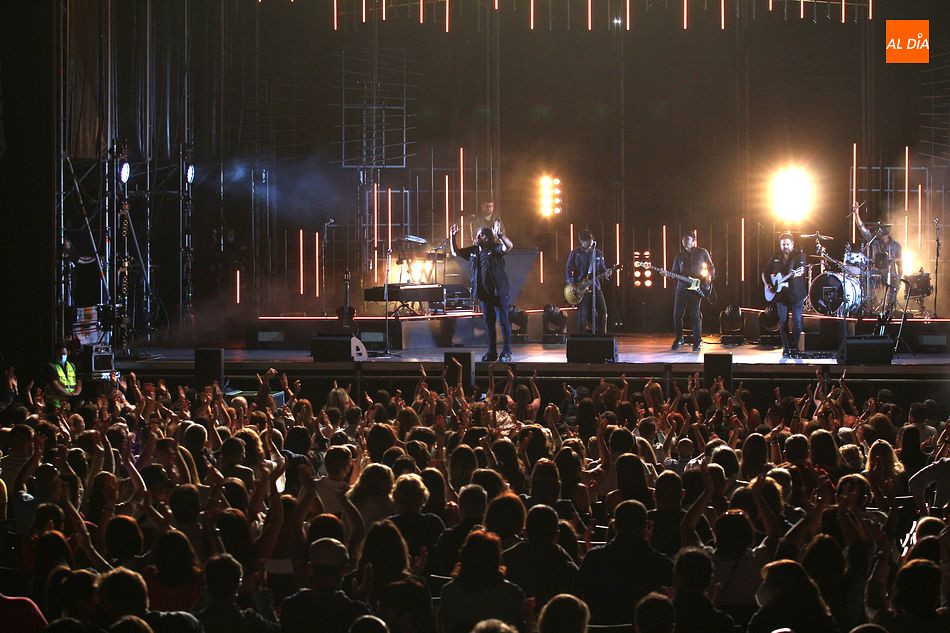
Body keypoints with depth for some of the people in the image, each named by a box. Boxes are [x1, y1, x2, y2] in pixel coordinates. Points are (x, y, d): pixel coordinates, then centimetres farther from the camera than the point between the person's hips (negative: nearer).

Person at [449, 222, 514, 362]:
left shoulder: (494, 249, -8)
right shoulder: (473, 251, 10)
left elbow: (509, 246, -25)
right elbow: (455, 252, 16)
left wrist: (500, 235, -43)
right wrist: (453, 237, 1)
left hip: (499, 291, -6)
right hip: (484, 293, 7)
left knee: (503, 321, -3)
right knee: (488, 323, 11)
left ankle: (506, 353, 1)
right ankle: (492, 353, 18)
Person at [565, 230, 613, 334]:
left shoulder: (598, 253, 10)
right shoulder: (575, 253, 1)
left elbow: (602, 268, 14)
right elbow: (569, 270, 0)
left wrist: (606, 273, -10)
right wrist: (571, 285, -11)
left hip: (595, 286, 3)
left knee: (603, 311, -3)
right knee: (583, 314, -5)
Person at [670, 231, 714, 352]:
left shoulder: (702, 253, 7)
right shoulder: (679, 256, 13)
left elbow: (711, 268, 11)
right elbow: (675, 273, 13)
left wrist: (709, 277, -7)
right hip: (682, 287, 3)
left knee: (696, 315, -8)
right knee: (677, 314, 1)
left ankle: (697, 342, -1)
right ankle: (679, 338, 18)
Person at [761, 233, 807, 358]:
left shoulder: (799, 255, -3)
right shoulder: (775, 257, 9)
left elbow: (801, 270, -20)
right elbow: (765, 272, 17)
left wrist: (796, 273, -41)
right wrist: (767, 284, 0)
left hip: (796, 293, -3)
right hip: (781, 294, 3)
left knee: (797, 321, -6)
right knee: (783, 322, 3)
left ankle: (794, 348, 2)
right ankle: (786, 348, 10)